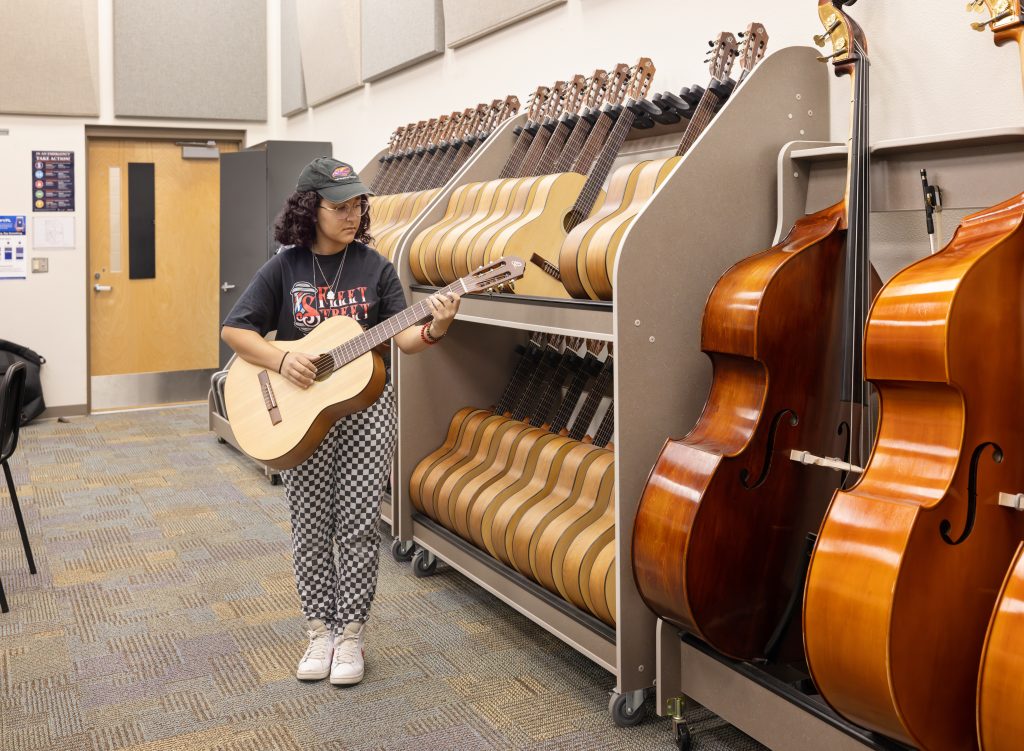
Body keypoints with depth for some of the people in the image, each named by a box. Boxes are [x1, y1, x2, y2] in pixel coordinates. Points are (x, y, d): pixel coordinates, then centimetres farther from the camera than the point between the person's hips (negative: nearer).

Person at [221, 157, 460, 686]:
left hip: (366, 407, 0)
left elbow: (404, 339, -4)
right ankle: (319, 631, 21)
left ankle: (350, 633, 15)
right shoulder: (284, 269, -2)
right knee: (310, 525, 6)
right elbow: (234, 331, -1)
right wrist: (282, 360, -16)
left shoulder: (374, 266, -1)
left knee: (359, 522, 0)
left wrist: (434, 329, -26)